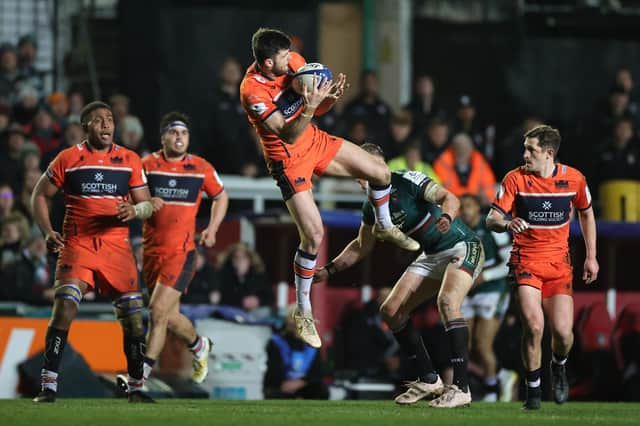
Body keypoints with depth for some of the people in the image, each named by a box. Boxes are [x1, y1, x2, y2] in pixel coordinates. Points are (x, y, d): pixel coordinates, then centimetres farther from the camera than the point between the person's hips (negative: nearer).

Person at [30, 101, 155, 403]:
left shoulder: (130, 161, 8)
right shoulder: (68, 159, 3)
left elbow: (146, 205, 10)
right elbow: (40, 196, 9)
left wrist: (134, 211, -14)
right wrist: (47, 232, -5)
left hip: (117, 246, 2)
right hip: (77, 243, -2)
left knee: (133, 318, -1)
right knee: (63, 309, -17)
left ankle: (136, 386, 13)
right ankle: (48, 386, -14)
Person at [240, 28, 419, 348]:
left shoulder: (293, 62, -10)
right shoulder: (252, 91, -30)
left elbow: (316, 111, 1)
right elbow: (288, 135, -30)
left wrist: (329, 97, -21)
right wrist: (308, 108, -44)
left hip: (315, 140, 7)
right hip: (289, 159, -7)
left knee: (380, 173, 10)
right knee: (313, 235, -12)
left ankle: (384, 227, 42)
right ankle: (303, 313, 5)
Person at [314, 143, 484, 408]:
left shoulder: (407, 182, -20)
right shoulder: (372, 207, 2)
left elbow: (449, 198, -31)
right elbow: (361, 246, 17)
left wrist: (446, 217, -53)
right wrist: (329, 270, 8)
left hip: (462, 247, -9)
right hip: (432, 256, 9)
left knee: (447, 301, -32)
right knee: (391, 311, 2)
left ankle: (461, 388, -29)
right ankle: (429, 381, 11)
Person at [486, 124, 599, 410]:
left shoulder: (573, 179, -2)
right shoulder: (515, 179, -8)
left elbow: (586, 214, 16)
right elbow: (492, 219, -10)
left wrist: (591, 257, 15)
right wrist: (506, 224, -34)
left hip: (559, 261, 2)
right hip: (526, 258, -1)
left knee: (563, 331, -9)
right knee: (533, 325, -19)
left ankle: (558, 367, 28)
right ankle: (533, 390, 1)